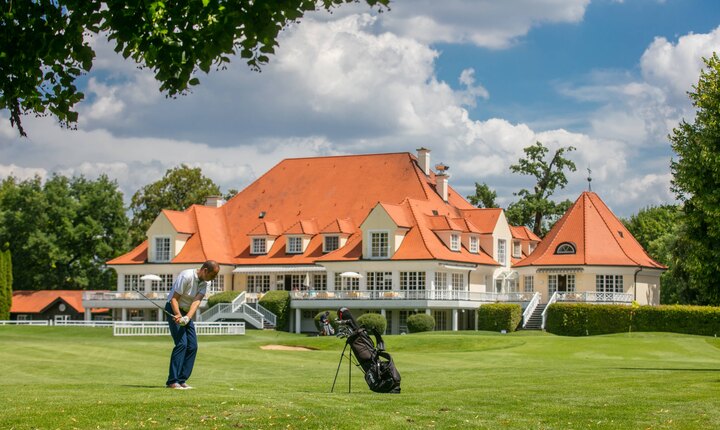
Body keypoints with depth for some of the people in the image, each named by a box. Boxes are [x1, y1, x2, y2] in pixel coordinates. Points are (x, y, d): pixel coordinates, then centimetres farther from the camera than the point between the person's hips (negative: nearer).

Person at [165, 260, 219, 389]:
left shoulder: (206, 282, -2)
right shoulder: (187, 276, -23)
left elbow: (196, 301, -16)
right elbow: (174, 299, -22)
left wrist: (187, 318, -32)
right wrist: (178, 316, -37)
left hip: (187, 313, 8)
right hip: (174, 310, -8)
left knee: (192, 346, 0)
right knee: (182, 343, -19)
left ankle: (181, 380, 5)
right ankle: (172, 381, -19)